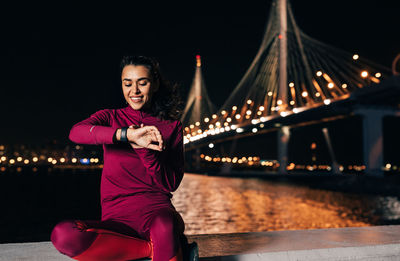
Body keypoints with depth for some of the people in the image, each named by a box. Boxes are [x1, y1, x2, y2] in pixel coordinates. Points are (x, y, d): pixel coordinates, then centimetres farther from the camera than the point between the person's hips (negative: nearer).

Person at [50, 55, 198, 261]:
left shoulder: (172, 127, 10)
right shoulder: (110, 117, 10)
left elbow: (171, 184, 2)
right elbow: (76, 132, -14)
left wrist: (145, 149, -14)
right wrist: (127, 134, -28)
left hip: (157, 211, -3)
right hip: (117, 219, 3)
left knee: (164, 226, -41)